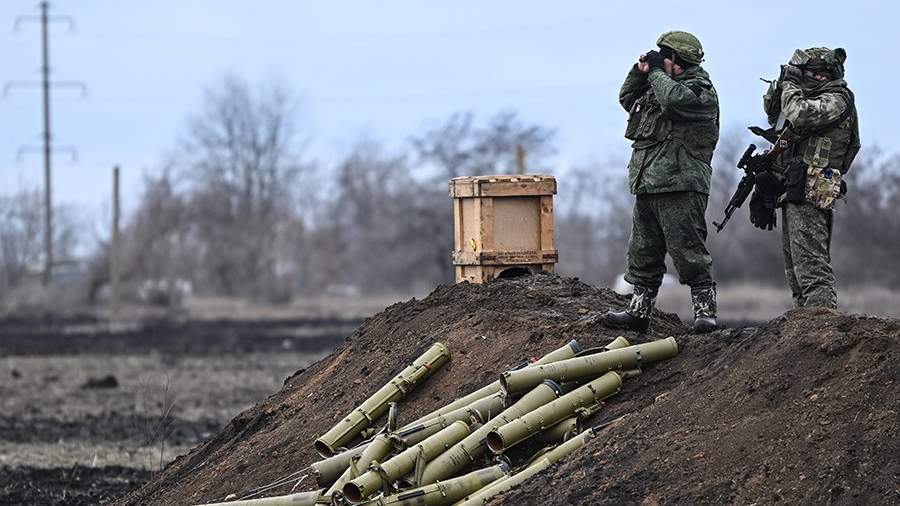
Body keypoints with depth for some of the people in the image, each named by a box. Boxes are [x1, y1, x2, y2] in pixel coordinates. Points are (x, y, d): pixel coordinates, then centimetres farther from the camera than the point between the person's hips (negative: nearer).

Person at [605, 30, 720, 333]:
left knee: (689, 251, -10)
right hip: (647, 185, 9)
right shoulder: (659, 86, 20)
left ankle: (705, 311, -8)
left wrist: (656, 72, -10)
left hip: (679, 186, -9)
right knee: (643, 253, 12)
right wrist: (639, 72, 15)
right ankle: (638, 311, 17)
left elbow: (675, 100, -27)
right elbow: (627, 99, 32)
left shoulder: (700, 90, -7)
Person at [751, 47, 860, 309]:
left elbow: (800, 116, -24)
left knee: (810, 262, -18)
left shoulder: (836, 100, -8)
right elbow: (773, 113, 29)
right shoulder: (813, 99, 21)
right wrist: (780, 84, 12)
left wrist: (790, 86, -8)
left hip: (809, 194, -10)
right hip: (793, 193, 10)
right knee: (795, 267, 11)